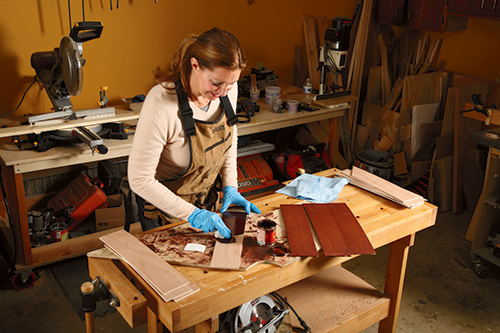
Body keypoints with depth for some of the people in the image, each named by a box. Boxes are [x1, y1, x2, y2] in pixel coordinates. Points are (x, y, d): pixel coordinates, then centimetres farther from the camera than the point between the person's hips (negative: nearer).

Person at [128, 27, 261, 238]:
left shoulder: (228, 88, -16)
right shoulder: (161, 104, -35)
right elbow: (139, 179, -29)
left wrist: (230, 186, -4)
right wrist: (191, 214, -29)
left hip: (208, 200, 6)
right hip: (165, 208, -5)